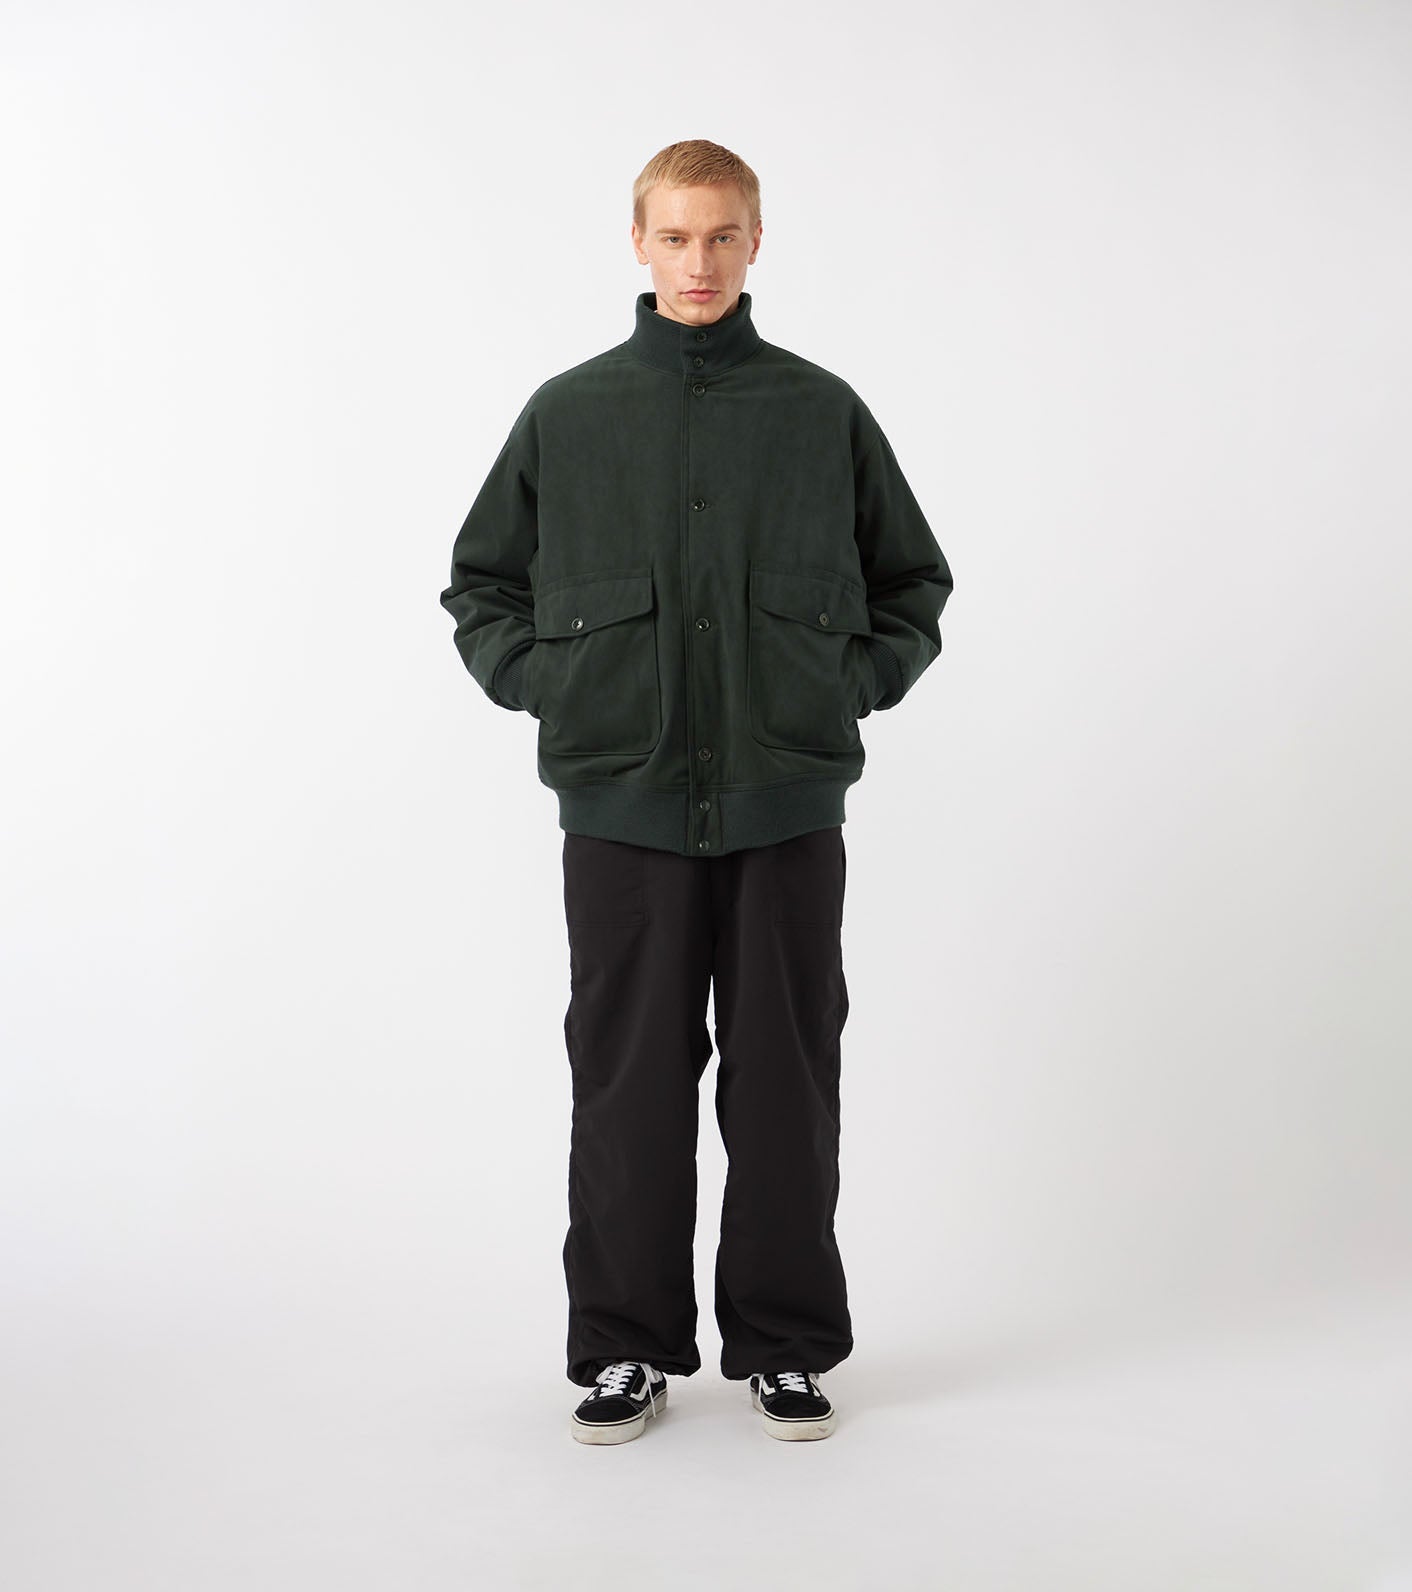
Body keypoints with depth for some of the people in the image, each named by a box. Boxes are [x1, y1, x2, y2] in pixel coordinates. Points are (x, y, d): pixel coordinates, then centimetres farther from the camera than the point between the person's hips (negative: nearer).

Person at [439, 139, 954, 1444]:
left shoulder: (825, 413, 7)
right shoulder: (567, 414, 7)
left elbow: (915, 581, 15)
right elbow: (480, 581, 16)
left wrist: (857, 682, 1)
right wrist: (541, 682, 2)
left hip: (789, 804, 0)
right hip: (622, 804, 0)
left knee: (787, 1080, 6)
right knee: (629, 1081, 5)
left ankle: (787, 1344, 21)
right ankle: (628, 1347, 19)